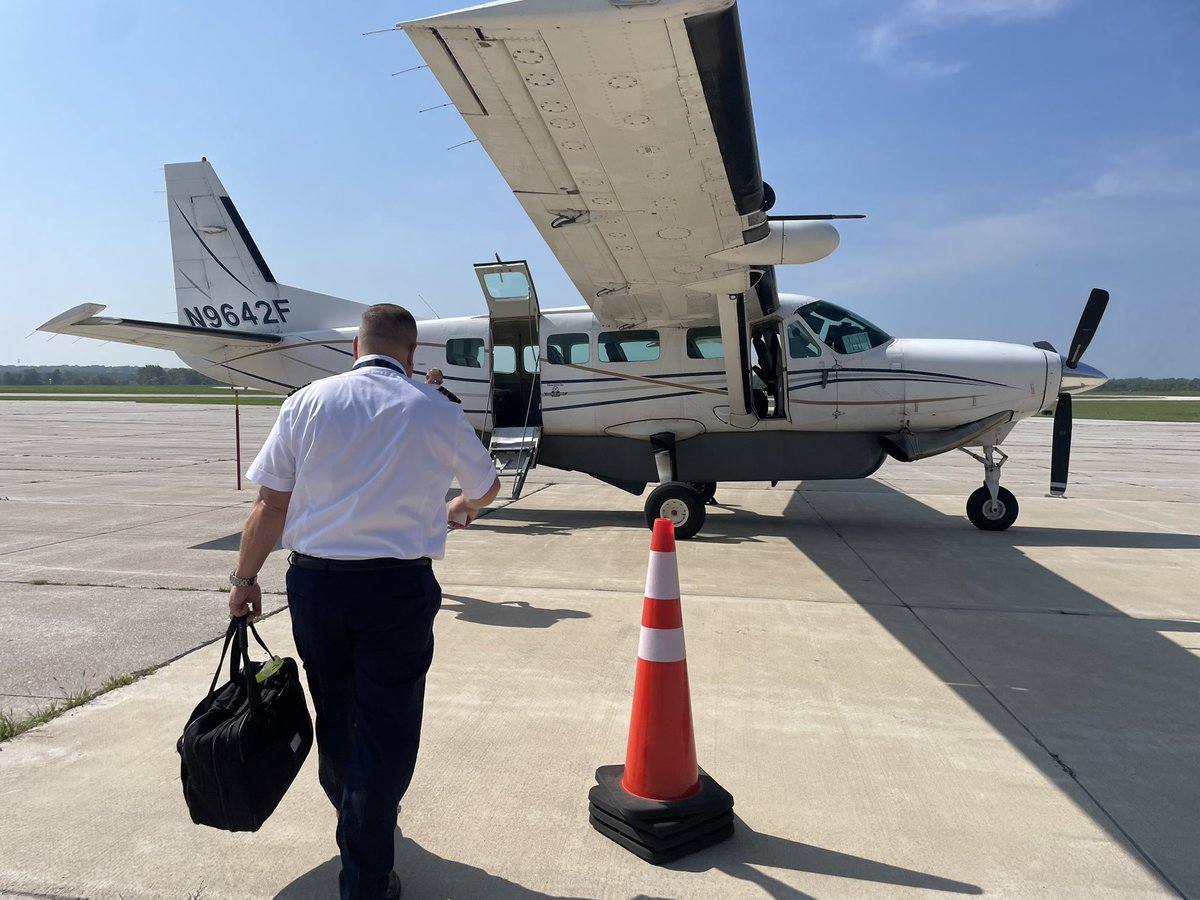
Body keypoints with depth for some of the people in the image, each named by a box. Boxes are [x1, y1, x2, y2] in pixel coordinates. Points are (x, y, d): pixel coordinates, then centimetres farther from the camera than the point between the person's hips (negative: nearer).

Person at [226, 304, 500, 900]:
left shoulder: (306, 403, 0)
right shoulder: (434, 412, -2)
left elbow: (270, 504, -1)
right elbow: (487, 486, 15)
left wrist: (245, 577, 12)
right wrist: (459, 508, 36)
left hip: (314, 582, 3)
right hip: (398, 587, -3)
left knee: (335, 718, 22)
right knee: (384, 732, 8)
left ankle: (356, 824, 46)